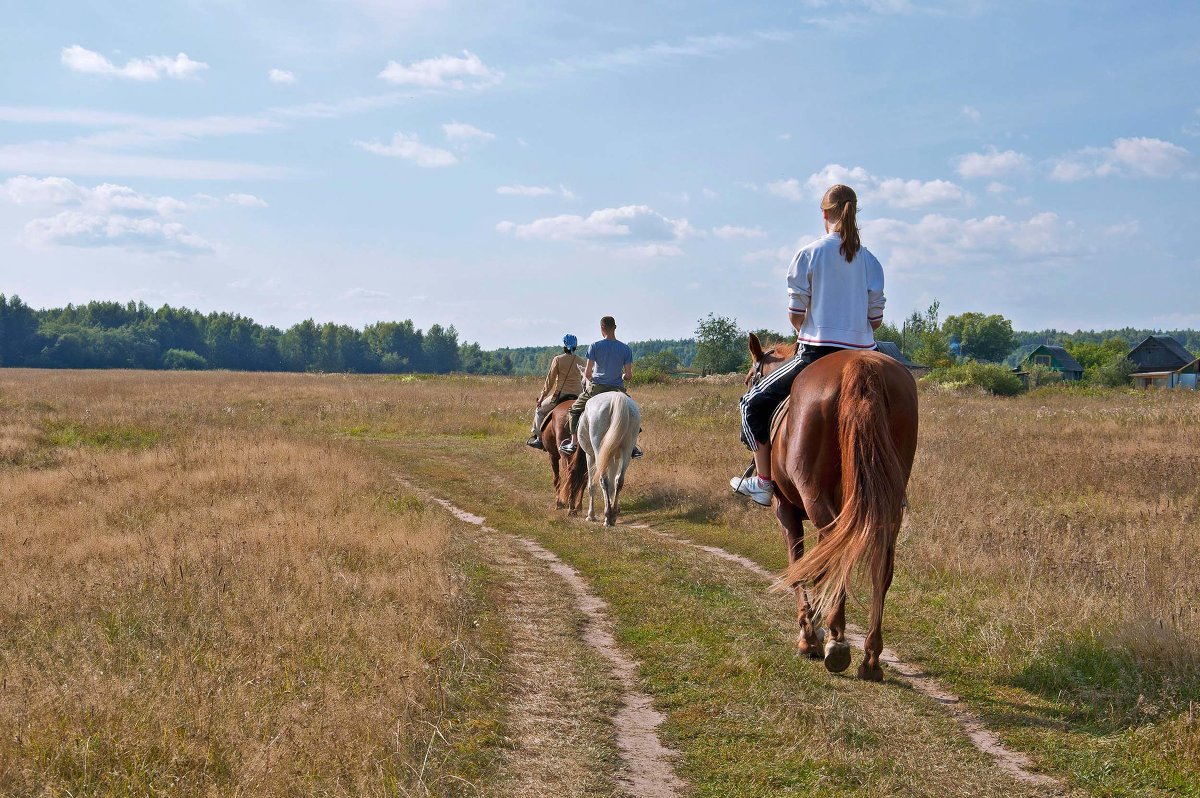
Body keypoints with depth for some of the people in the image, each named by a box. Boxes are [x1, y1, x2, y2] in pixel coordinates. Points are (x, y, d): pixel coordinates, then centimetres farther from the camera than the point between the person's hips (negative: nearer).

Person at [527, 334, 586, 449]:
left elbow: (550, 380, -3)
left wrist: (542, 396, 4)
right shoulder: (581, 361, 7)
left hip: (560, 394, -4)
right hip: (578, 396, 4)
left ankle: (538, 438, 14)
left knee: (540, 409, 18)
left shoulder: (558, 359, -4)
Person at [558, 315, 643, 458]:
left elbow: (587, 373, -9)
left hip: (596, 388, -2)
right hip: (618, 390, 2)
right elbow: (629, 375, -3)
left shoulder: (594, 347, -6)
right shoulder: (626, 349, 0)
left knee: (575, 410, 18)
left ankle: (573, 442, 10)